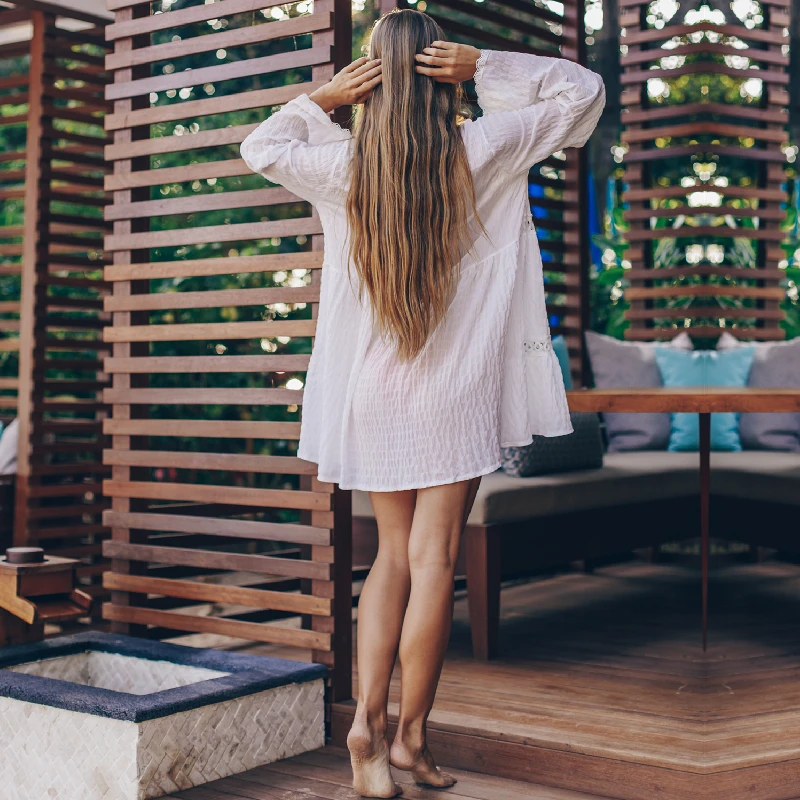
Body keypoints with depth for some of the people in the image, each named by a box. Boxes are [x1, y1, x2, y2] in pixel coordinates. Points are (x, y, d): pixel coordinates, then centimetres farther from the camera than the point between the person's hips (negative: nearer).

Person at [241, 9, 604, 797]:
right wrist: (486, 67, -3)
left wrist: (323, 95, 7)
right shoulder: (482, 151, -7)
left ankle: (367, 717, 4)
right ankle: (410, 733, 7)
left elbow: (260, 146, 18)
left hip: (372, 390, 3)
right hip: (455, 387, -3)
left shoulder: (344, 163, -1)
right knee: (433, 560, 1)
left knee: (393, 554, 13)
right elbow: (581, 91, 5)